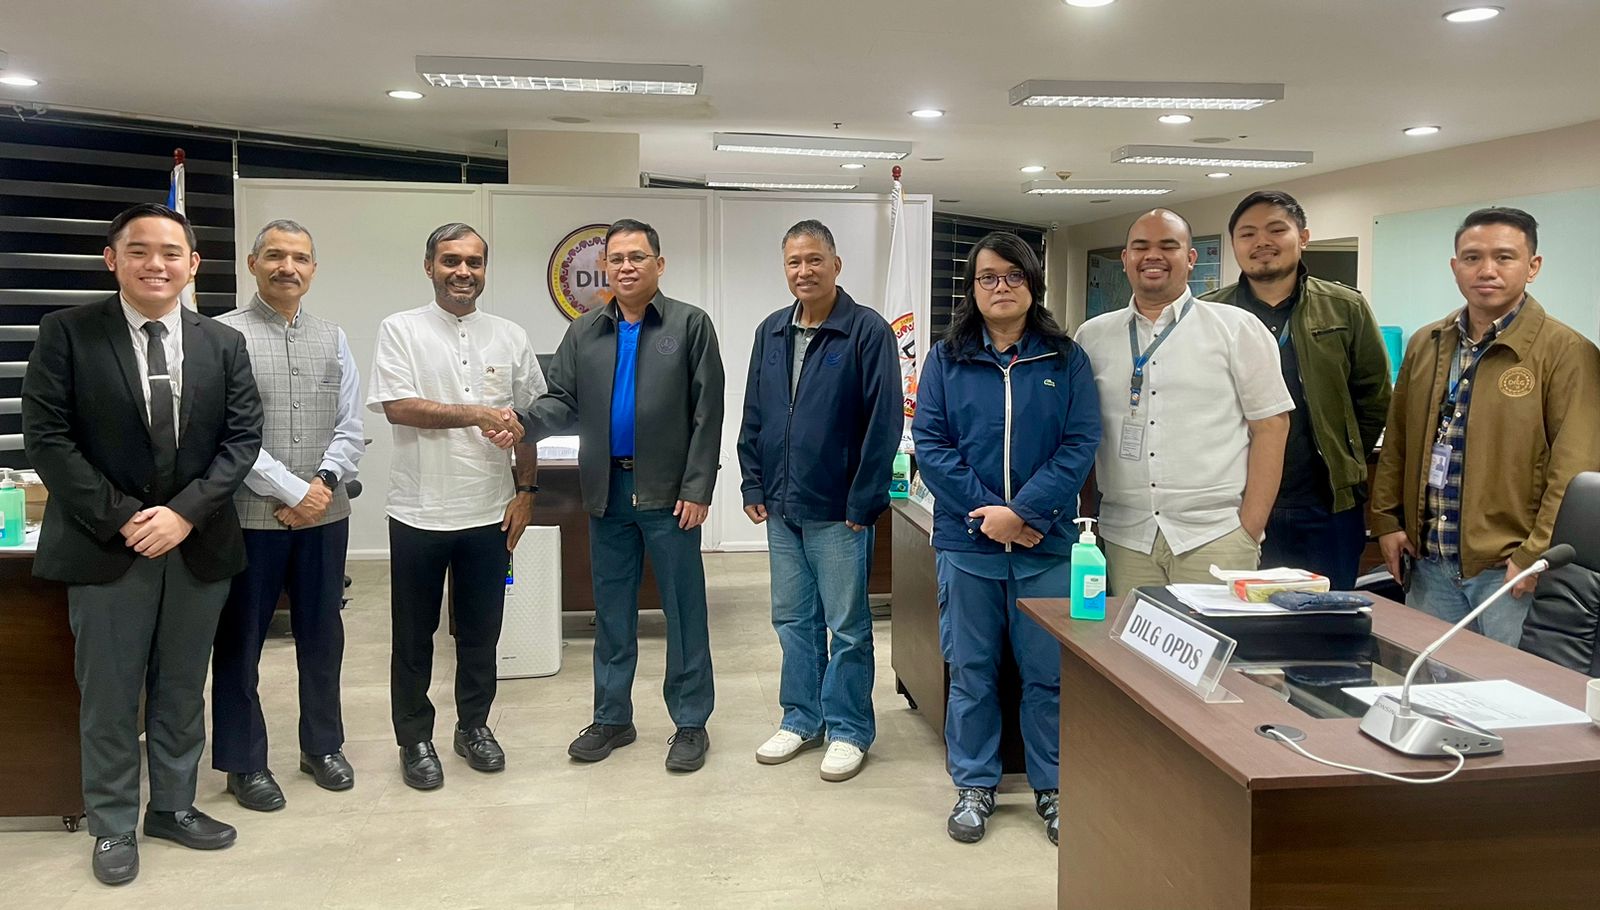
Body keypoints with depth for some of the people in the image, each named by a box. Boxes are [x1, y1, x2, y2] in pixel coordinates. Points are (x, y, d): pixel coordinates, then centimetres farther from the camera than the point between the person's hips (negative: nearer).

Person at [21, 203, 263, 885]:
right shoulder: (67, 332, -3)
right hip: (105, 545, -2)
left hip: (198, 544, 3)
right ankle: (112, 825, 24)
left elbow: (242, 437, 0)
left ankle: (173, 806, 31)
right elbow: (47, 437, -7)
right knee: (109, 695, 8)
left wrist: (185, 511, -13)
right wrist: (121, 519, -14)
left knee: (182, 688, 14)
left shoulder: (223, 344, 5)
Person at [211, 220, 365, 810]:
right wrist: (292, 491, -15)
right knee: (240, 642, 8)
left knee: (322, 636, 14)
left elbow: (351, 429, 6)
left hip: (325, 515, 4)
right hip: (250, 515, -4)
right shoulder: (224, 335, -5)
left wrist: (324, 483, -10)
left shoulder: (333, 339, 9)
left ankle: (322, 745, 31)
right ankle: (244, 762, 23)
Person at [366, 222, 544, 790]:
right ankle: (415, 739, 24)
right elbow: (397, 407, -15)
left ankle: (474, 726, 30)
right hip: (419, 512, -2)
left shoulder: (510, 338, 6)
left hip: (489, 512, 3)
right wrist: (478, 414, -20)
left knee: (480, 631, 14)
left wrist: (525, 491, 5)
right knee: (414, 635, 10)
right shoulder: (401, 331, -3)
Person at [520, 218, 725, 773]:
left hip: (668, 493, -4)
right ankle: (612, 718, 25)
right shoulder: (584, 332, 10)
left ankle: (691, 723, 16)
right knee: (611, 611, 12)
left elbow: (707, 413, -5)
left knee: (684, 611, 4)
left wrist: (697, 489, -11)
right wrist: (523, 422, -15)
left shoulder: (690, 325, -1)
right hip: (607, 492, 4)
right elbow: (563, 401, 7)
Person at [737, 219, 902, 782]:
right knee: (793, 620, 15)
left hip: (838, 510, -6)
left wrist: (864, 502, -15)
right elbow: (753, 417, 13)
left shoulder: (867, 331, -9)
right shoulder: (771, 333, 9)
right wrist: (754, 486, 6)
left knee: (847, 625, 5)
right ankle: (801, 719, 29)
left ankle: (848, 730, 19)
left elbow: (884, 420, -13)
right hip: (781, 508, 6)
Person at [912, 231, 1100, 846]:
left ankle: (1053, 788, 23)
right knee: (971, 671, 9)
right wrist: (988, 513, -13)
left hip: (1047, 542, 0)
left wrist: (1024, 511, -16)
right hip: (966, 542, 0)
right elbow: (929, 444, -3)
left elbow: (1080, 445, -4)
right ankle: (974, 787, 24)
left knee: (1049, 672, 6)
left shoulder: (1066, 359, 5)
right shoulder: (947, 359, 5)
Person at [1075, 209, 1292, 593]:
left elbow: (1270, 425, 0)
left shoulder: (1238, 328, 3)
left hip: (1215, 536, -2)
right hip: (1124, 539, 2)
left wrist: (1249, 531, -6)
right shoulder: (1093, 337, 10)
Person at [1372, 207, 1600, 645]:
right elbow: (1397, 442, 15)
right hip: (1428, 564, 5)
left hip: (1510, 569, -5)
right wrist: (1386, 519, 8)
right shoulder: (1425, 344, 10)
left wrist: (1536, 556, -16)